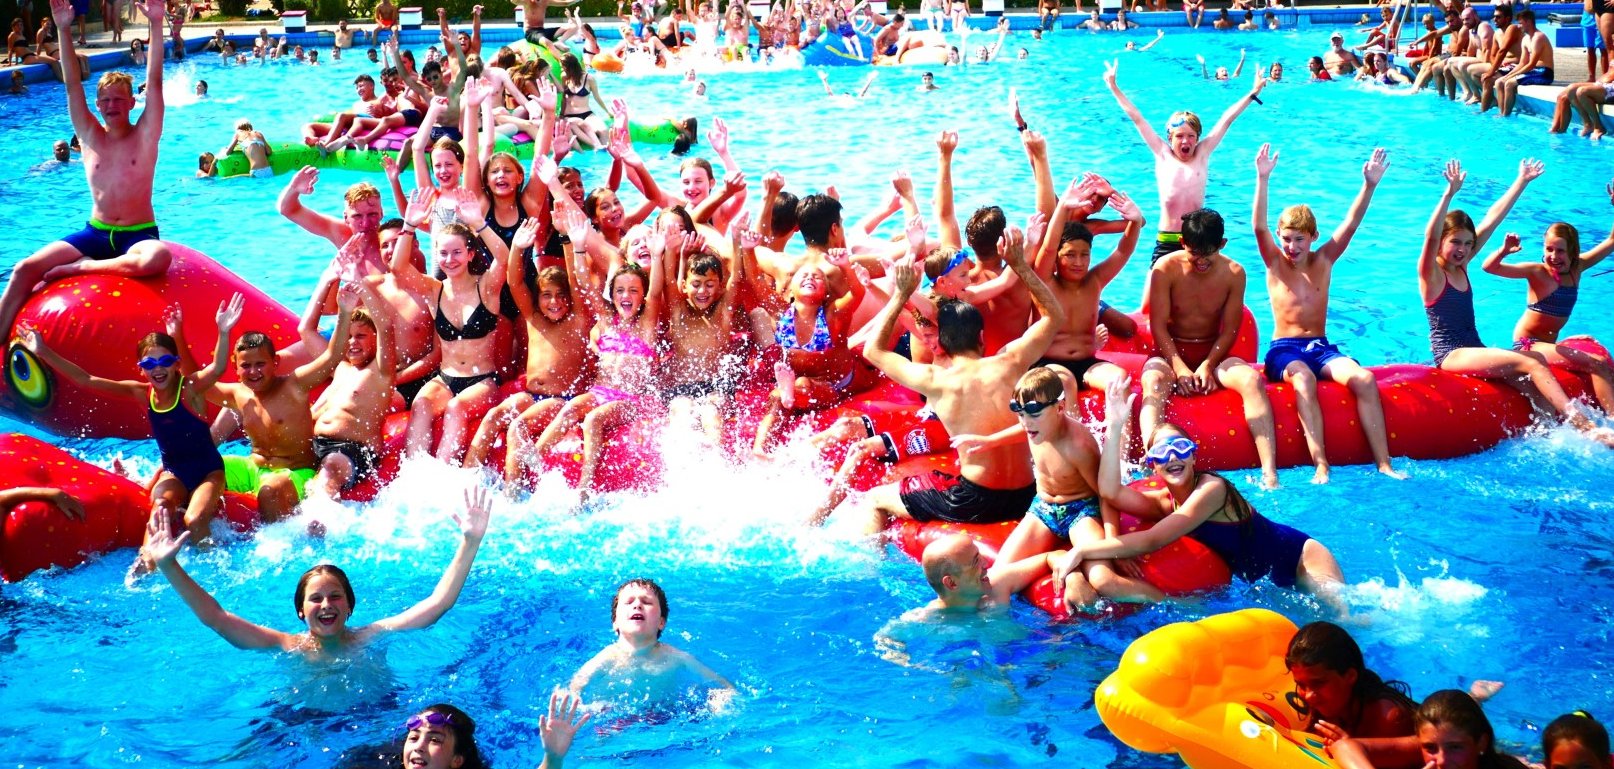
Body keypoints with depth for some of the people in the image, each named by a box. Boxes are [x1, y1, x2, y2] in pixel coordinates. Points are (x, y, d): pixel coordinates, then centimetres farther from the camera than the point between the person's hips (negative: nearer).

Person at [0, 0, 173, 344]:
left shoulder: (145, 135, -3)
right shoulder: (90, 135, 6)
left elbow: (154, 82, -12)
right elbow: (72, 85, -2)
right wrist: (63, 30, -11)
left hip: (138, 234, -3)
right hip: (94, 232, 3)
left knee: (158, 258, -41)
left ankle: (75, 268, -22)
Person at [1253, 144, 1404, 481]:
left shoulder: (1323, 260, 11)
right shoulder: (1275, 263, 4)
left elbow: (1351, 224, 0)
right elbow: (1259, 226, -12)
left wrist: (1369, 185, -13)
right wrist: (1262, 179, -23)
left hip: (1321, 347, 3)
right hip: (1284, 349, -3)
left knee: (1364, 378, -26)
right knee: (1303, 379, -38)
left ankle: (1384, 464, -29)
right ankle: (1321, 467, -47)